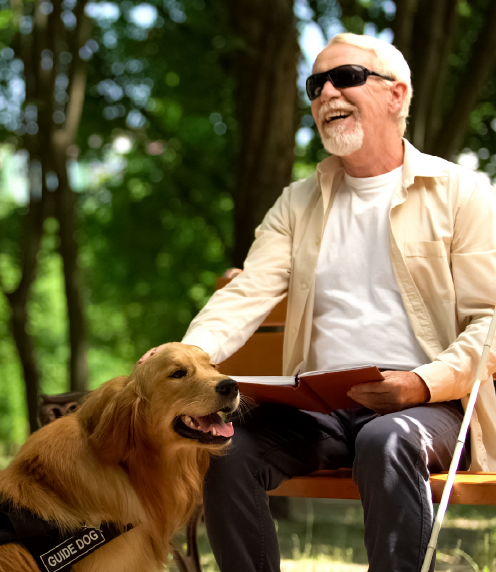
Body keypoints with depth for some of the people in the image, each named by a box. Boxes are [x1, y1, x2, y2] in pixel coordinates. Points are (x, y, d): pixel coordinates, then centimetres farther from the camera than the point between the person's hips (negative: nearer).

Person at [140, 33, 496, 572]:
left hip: (430, 406, -4)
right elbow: (247, 294, 4)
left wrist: (423, 383, -20)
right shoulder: (297, 203, 18)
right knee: (225, 448, -23)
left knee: (388, 441, -37)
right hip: (321, 408, 4)